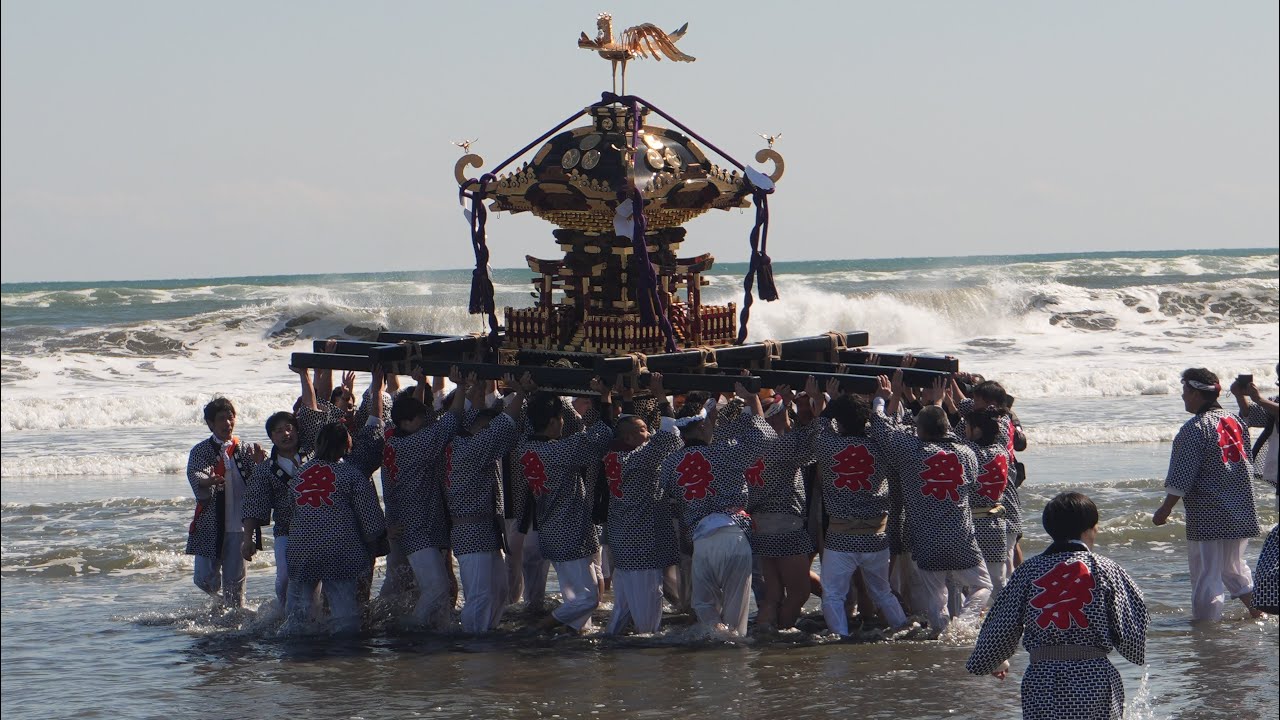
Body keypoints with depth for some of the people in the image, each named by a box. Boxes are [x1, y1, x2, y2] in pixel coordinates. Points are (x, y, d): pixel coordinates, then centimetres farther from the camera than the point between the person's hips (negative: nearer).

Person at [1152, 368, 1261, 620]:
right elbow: (1248, 465, 17)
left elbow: (1181, 479, -17)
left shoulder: (1194, 429, -16)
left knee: (1206, 578, -3)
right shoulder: (1235, 422, 8)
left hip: (1208, 519, -8)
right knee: (1234, 568, 25)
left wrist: (1165, 509, -6)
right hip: (1241, 514, 8)